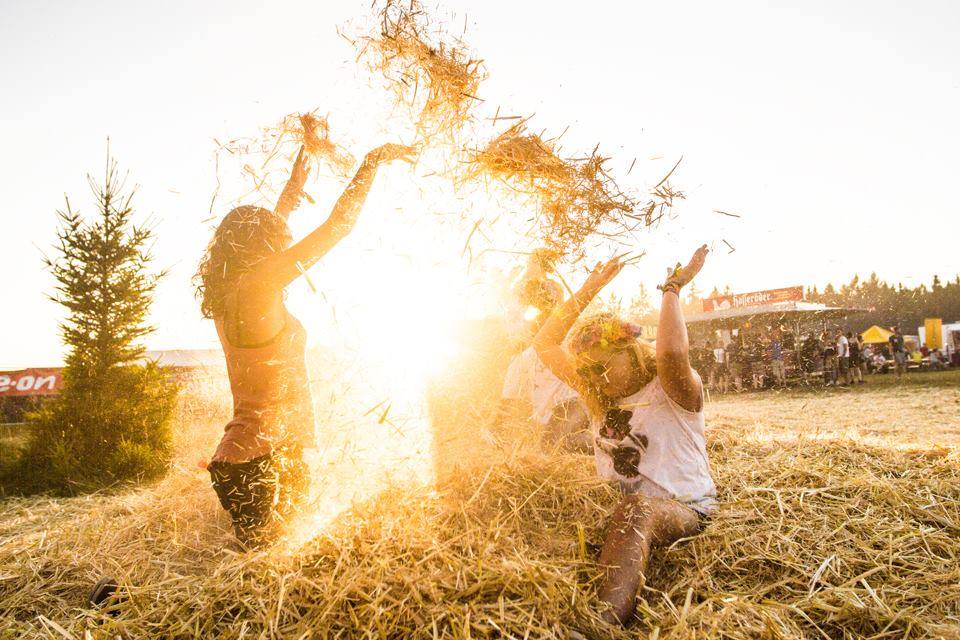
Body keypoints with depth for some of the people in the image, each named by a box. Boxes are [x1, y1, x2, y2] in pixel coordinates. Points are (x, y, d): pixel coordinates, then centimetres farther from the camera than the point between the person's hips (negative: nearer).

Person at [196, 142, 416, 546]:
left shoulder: (225, 293, 9)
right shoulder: (258, 285, -15)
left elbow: (263, 236, 29)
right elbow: (337, 226, -13)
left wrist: (292, 192, 39)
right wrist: (374, 161, -3)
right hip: (262, 461, -9)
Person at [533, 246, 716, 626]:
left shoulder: (674, 391, -12)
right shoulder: (600, 394, 7)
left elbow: (671, 353, -38)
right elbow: (545, 345, 7)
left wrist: (673, 288, -23)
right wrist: (588, 291, 3)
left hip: (684, 508, -7)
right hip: (618, 505, 8)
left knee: (637, 510, -40)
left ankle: (605, 621, -54)